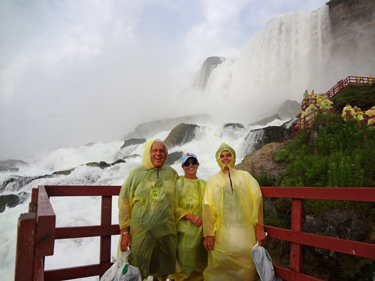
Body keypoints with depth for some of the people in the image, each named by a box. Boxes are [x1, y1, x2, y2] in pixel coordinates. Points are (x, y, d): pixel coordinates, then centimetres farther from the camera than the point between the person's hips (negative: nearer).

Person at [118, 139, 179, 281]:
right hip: (140, 232, -2)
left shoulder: (172, 173, 5)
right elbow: (124, 203, -2)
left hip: (166, 232, 3)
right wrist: (125, 232, -4)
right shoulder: (136, 173, -3)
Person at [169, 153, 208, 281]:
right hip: (184, 230, -4)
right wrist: (189, 216, -16)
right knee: (184, 262, -3)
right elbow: (173, 206, -4)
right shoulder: (178, 182, 1)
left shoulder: (203, 184, 13)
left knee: (200, 264, 8)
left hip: (201, 230, 4)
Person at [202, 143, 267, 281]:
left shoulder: (245, 176, 11)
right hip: (223, 233, 0)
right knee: (222, 270, -4)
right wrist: (208, 234, -7)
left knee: (246, 267, -5)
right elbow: (208, 207, 3)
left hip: (245, 232, 0)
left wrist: (259, 228, -8)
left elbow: (257, 201, 2)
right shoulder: (213, 181, 12)